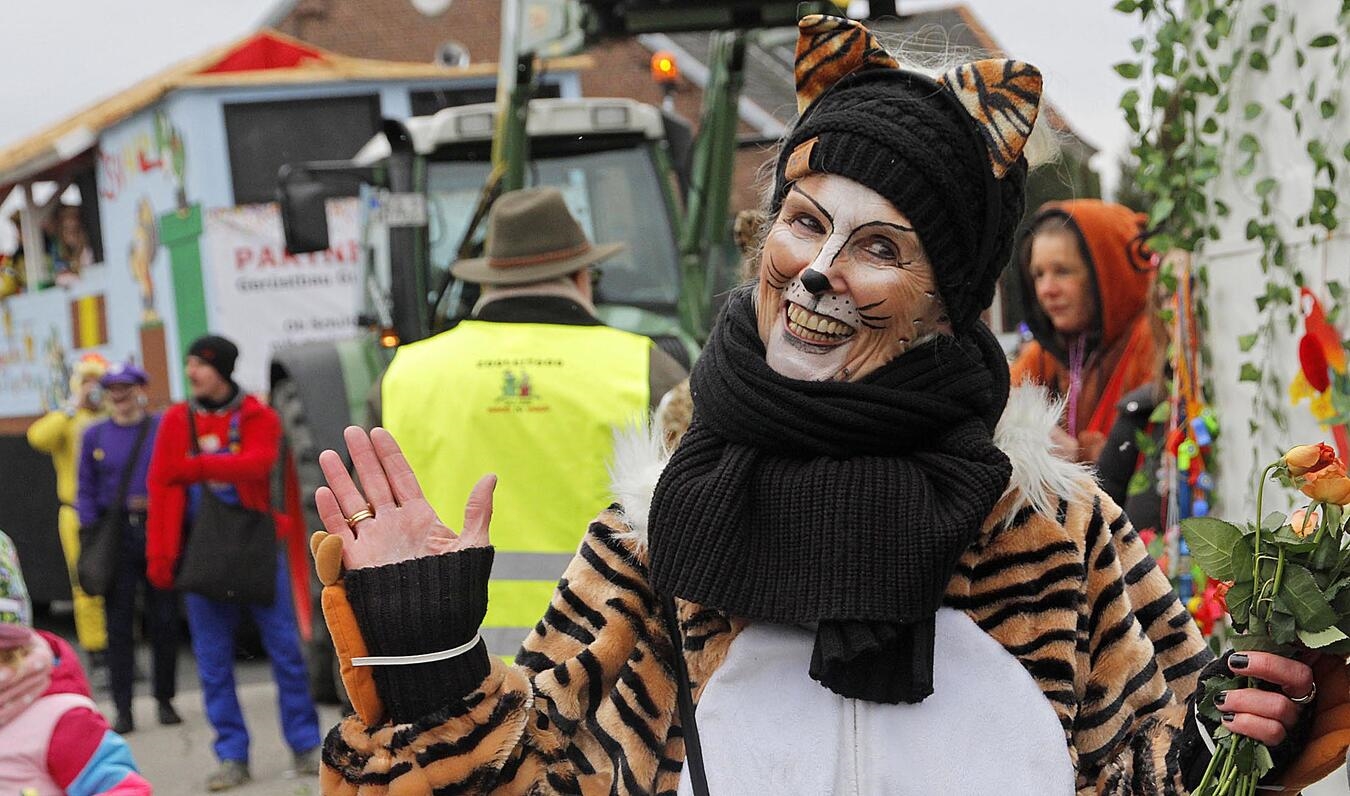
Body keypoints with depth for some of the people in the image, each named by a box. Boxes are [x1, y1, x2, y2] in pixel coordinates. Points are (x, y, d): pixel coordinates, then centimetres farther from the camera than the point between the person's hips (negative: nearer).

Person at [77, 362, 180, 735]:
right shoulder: (94, 435, 10)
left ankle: (165, 700, 16)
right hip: (116, 534, 1)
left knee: (164, 618, 3)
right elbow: (86, 492, 11)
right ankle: (123, 707, 5)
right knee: (119, 623, 1)